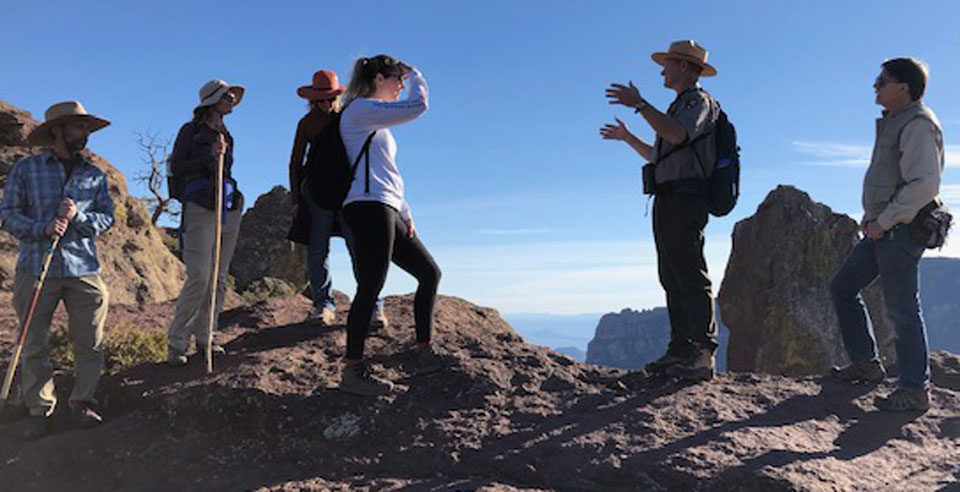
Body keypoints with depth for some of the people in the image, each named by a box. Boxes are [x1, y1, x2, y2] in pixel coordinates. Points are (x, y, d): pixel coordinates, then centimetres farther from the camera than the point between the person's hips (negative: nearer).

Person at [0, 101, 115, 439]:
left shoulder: (95, 175, 12)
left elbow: (107, 218, 8)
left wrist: (78, 216, -11)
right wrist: (43, 228, -14)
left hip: (83, 269, 2)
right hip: (36, 268, -2)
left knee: (90, 341, 0)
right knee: (34, 345, 3)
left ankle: (82, 402, 16)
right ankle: (39, 409, 15)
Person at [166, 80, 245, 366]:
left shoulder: (226, 135, 19)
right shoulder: (191, 131, 2)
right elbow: (176, 168, -5)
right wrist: (208, 156, -15)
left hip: (229, 210, 6)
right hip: (200, 210, -6)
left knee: (219, 279, 4)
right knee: (199, 279, -13)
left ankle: (204, 338, 12)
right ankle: (176, 344, -1)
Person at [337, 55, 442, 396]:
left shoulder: (377, 124, 27)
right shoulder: (359, 109, -3)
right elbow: (417, 106, -12)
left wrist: (405, 214, 18)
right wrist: (416, 76, 9)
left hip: (386, 211, 10)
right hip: (368, 207, -10)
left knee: (430, 273, 9)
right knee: (371, 288, -11)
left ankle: (423, 354, 13)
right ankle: (353, 371, -5)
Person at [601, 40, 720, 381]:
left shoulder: (699, 100, -1)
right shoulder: (681, 106, 29)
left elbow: (678, 135, -23)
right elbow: (659, 156, 34)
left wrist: (640, 105, -22)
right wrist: (626, 137, 42)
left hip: (684, 197, -10)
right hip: (667, 200, 10)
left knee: (691, 277, -14)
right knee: (673, 279, 6)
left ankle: (703, 355, -15)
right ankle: (680, 350, 8)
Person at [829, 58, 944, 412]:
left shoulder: (918, 125, -15)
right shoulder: (894, 121, 17)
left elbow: (924, 185, -24)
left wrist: (884, 222, -19)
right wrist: (871, 216, 13)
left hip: (901, 230, -11)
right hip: (882, 228, 11)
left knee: (901, 309, -6)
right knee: (842, 287, 13)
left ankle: (915, 390, 4)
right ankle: (866, 362, 21)